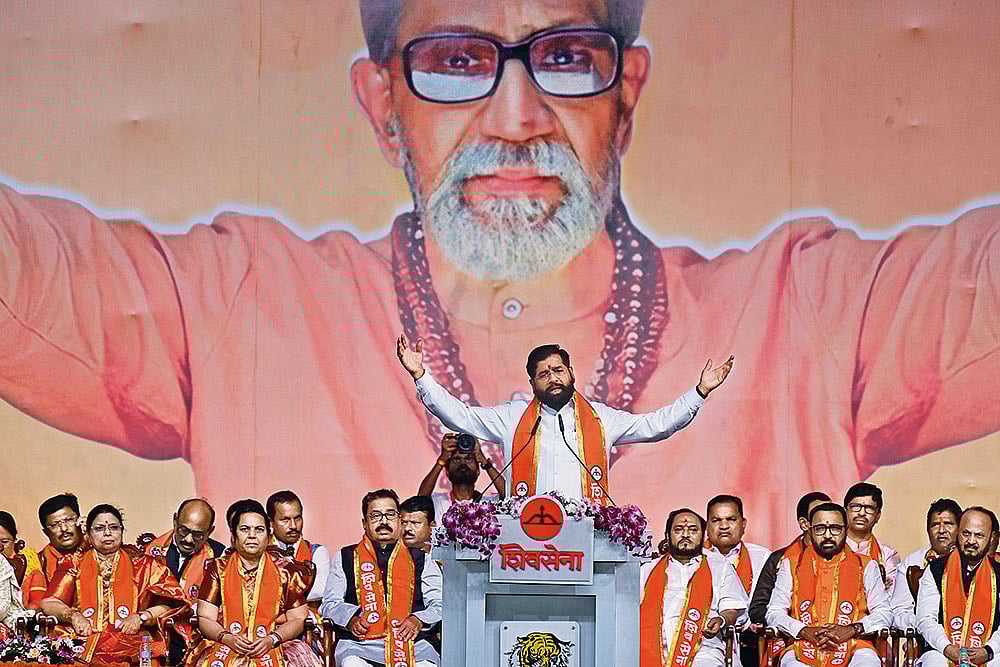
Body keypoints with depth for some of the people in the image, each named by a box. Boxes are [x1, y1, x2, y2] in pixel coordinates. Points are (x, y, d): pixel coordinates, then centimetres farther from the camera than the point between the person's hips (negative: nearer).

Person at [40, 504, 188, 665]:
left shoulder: (141, 564, 15)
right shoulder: (75, 564, 17)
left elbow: (168, 604, 9)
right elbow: (48, 603, 8)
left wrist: (140, 617, -8)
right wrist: (73, 615, -10)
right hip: (83, 638, 1)